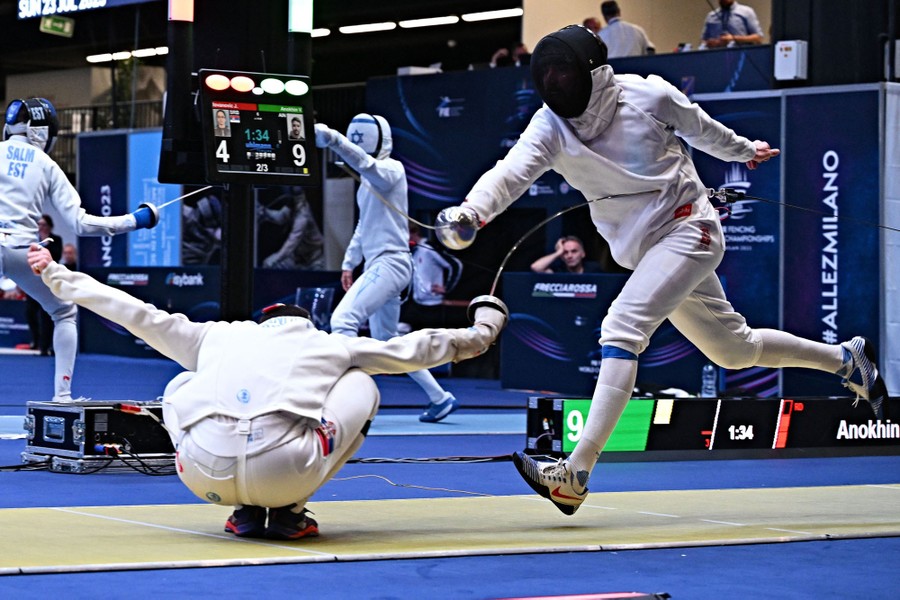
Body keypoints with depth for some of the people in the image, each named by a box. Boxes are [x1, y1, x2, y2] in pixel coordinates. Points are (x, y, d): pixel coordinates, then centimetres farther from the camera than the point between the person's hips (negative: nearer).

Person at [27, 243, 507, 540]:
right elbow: (413, 349, 35)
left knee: (181, 386, 38)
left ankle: (246, 511, 25)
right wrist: (480, 334, 53)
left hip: (204, 475, 3)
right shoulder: (332, 344, 28)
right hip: (286, 470, -2)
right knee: (360, 385, 27)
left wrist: (56, 278, 44)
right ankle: (287, 510, 17)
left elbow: (134, 313, 34)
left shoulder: (218, 336, 32)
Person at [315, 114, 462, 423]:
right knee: (387, 343, 15)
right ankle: (440, 398, 25)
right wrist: (349, 263, 21)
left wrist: (331, 138, -48)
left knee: (343, 320, -23)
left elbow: (365, 162, -34)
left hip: (390, 263, -10)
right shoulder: (368, 177, 17)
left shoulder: (391, 169, -10)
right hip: (377, 264, 10)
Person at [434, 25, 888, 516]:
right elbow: (511, 173, -30)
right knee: (733, 349, 19)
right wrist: (469, 213, -50)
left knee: (621, 328, -25)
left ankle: (574, 475, -30)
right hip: (642, 249, 6)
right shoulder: (549, 128, -11)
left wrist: (744, 150, 23)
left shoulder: (649, 95, -18)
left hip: (687, 230, -6)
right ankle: (847, 360, 41)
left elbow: (698, 127, 4)